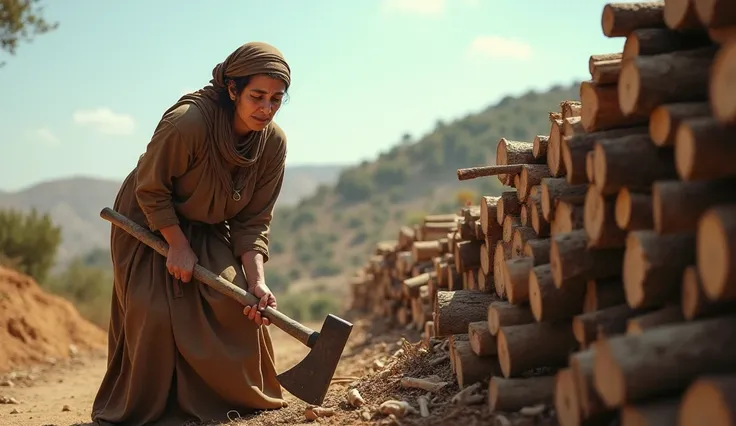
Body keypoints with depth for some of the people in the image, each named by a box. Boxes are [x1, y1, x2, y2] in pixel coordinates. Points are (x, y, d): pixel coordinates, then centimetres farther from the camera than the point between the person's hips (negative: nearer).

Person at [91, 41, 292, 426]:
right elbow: (150, 189, -19)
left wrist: (256, 279, -23)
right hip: (150, 224, -4)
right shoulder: (187, 122, -35)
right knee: (156, 314, -11)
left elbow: (254, 221, -11)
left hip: (208, 231, 4)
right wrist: (178, 245, -20)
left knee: (236, 303, -12)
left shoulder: (273, 143, -18)